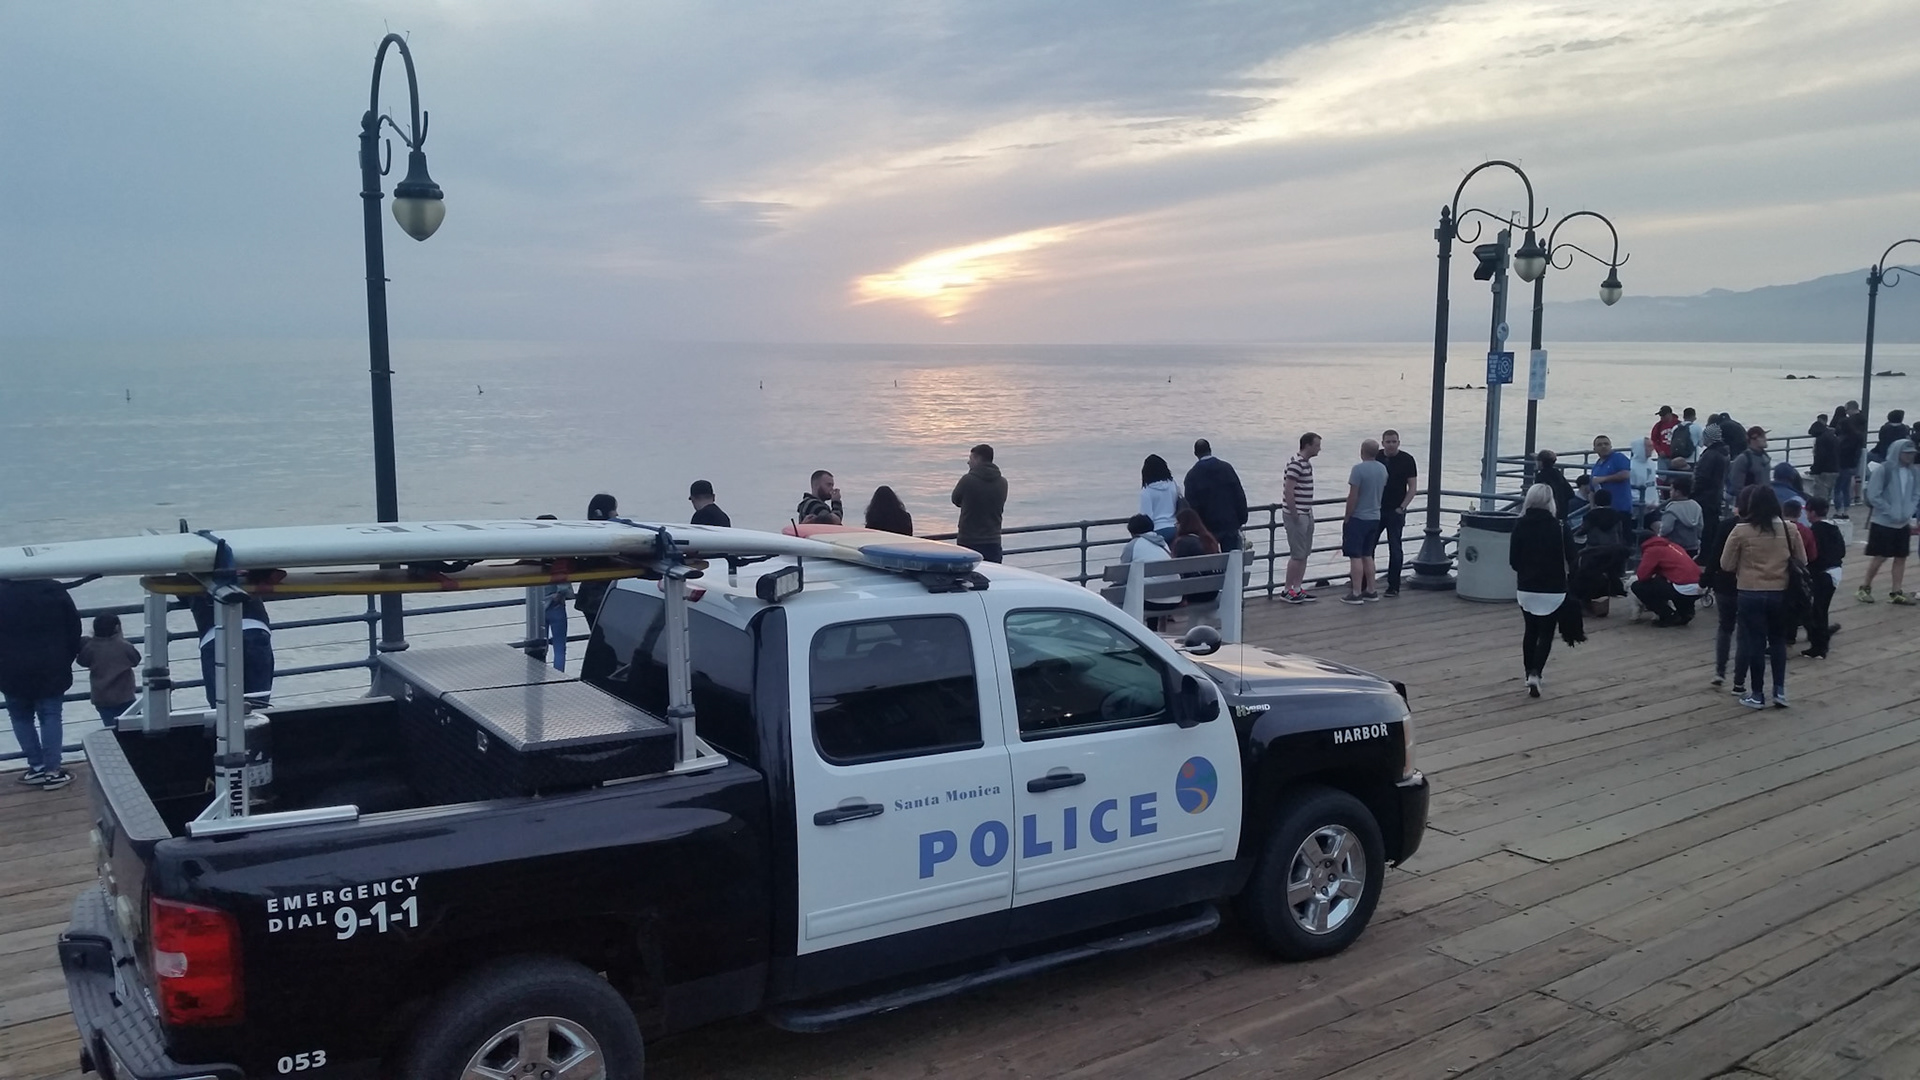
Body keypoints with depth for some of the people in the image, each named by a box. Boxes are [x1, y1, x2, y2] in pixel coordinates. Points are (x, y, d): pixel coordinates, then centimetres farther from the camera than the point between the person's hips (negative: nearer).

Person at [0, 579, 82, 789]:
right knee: (50, 717, 8)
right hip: (51, 670, 1)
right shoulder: (55, 591, -6)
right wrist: (66, 661, 12)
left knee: (21, 718, 16)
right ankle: (52, 771, 5)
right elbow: (74, 630, 0)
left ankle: (37, 767, 15)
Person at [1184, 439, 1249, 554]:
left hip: (1207, 526, -2)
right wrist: (1242, 519, 7)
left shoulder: (1192, 475, -8)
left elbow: (1190, 504, -7)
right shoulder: (1226, 468, -2)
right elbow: (1240, 495, 0)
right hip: (1230, 523, 2)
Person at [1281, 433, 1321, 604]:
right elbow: (1288, 491, -23)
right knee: (1297, 554, -5)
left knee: (1305, 553, 12)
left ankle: (1297, 589, 19)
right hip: (1296, 516, -10)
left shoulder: (1307, 463, 12)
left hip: (1306, 514, 10)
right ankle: (1287, 591, 3)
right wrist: (1295, 515, -19)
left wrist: (1308, 511, 16)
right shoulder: (1296, 464, -18)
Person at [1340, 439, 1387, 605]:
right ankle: (1370, 591, 19)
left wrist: (1347, 517, -10)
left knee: (1356, 556, -3)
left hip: (1358, 518, -7)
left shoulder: (1359, 469, -17)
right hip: (1375, 518, 7)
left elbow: (1353, 496, -18)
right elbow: (1382, 491, 14)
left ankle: (1356, 593, -4)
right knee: (1367, 555, 16)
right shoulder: (1383, 469, 6)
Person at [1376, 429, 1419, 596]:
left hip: (1395, 512, -3)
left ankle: (1393, 586, 8)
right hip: (1375, 510, 3)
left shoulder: (1406, 460, -4)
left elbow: (1413, 487, -4)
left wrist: (1402, 507, -11)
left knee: (1395, 549, 1)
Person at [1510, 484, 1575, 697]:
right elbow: (1571, 557, -6)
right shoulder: (1558, 526, -10)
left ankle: (1530, 671, 26)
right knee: (1546, 634, 3)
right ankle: (1535, 674, -15)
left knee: (1530, 630, 19)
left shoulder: (1520, 525, -4)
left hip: (1526, 588, 3)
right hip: (1553, 589, -2)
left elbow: (1513, 560, -1)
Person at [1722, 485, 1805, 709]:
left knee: (1755, 642, 5)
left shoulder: (1741, 531, -12)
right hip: (1780, 594, 3)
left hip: (1751, 594, -3)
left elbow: (1726, 565, -6)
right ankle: (1779, 690, 17)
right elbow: (1802, 562, 8)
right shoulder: (1789, 530, -2)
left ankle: (1757, 694, 12)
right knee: (1778, 640, 17)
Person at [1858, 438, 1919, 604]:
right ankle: (1864, 588, 14)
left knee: (1901, 557, 6)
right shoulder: (1884, 471, -12)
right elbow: (1873, 496, -14)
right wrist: (1891, 512, -16)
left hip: (1904, 523, 5)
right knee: (1880, 557, -1)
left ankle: (1896, 593, 15)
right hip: (1883, 523, -5)